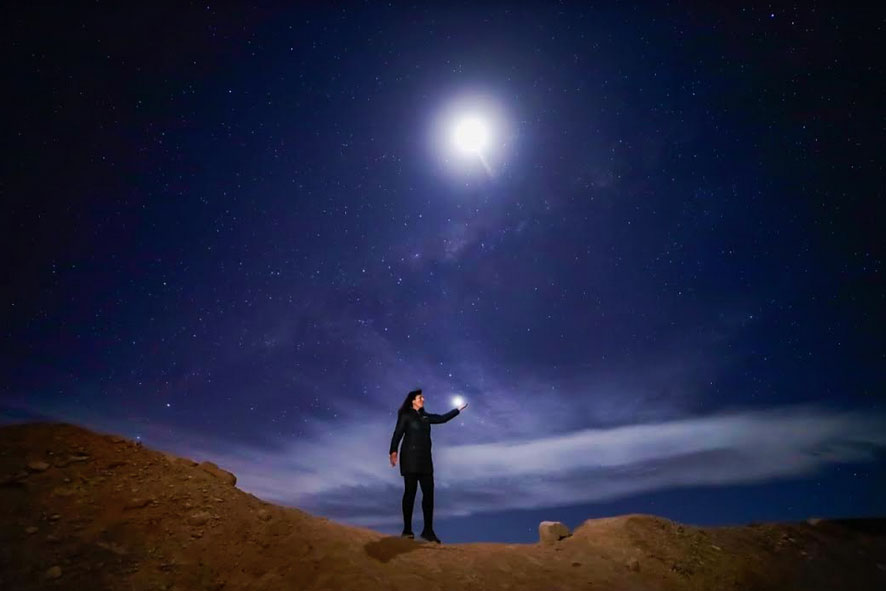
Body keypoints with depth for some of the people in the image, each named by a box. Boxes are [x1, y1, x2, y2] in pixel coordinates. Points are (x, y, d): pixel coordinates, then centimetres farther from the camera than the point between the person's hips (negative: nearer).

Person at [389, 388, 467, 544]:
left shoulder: (425, 417, 16)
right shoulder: (406, 416, -2)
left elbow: (442, 418, 22)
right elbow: (397, 434, -12)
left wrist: (458, 409, 24)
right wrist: (393, 451, -25)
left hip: (425, 459, 6)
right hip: (410, 458, -6)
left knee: (429, 492, 1)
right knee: (410, 492, -3)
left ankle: (428, 530, 8)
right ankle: (407, 530, 8)